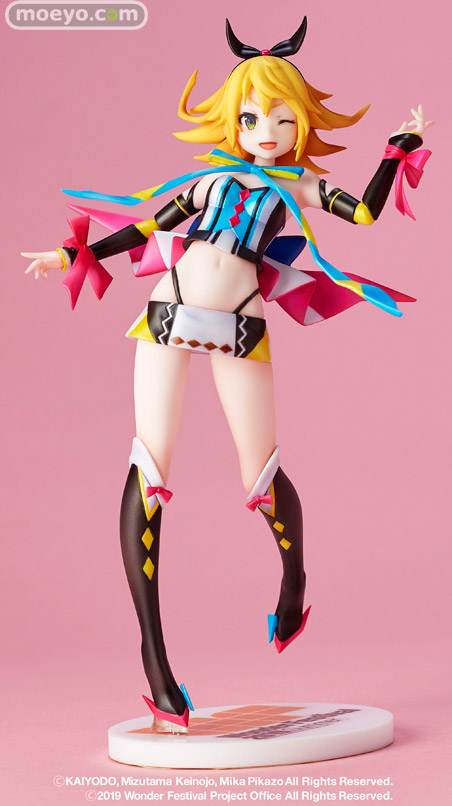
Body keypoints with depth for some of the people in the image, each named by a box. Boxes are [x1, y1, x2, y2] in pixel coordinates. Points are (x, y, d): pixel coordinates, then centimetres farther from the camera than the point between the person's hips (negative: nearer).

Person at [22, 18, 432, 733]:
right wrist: (76, 256, 21)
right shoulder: (213, 176, 18)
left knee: (260, 477, 1)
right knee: (148, 467, -6)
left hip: (238, 329, -2)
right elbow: (149, 227, 22)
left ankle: (294, 579, 37)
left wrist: (398, 149, 3)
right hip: (168, 317, 2)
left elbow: (364, 212, -4)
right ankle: (153, 653, -1)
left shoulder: (297, 184, 12)